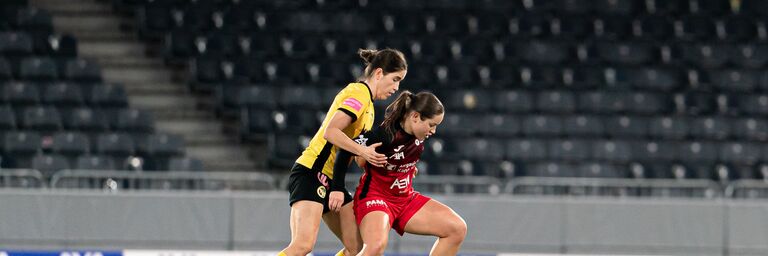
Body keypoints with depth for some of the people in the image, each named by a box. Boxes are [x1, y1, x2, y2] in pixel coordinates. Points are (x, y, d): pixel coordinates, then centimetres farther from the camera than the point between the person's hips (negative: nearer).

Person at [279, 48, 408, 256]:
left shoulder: (367, 103, 20)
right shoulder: (359, 93, -10)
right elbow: (331, 132, -23)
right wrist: (363, 151, -27)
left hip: (330, 180, 10)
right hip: (311, 174, -10)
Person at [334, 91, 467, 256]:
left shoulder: (421, 134, -6)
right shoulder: (385, 134, -27)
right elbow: (346, 152, -18)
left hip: (406, 198, 8)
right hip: (375, 198, -8)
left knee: (457, 229, -3)